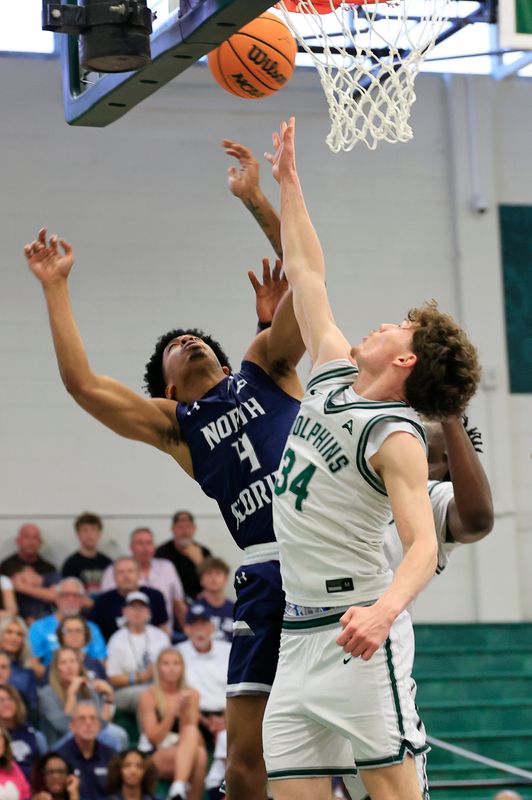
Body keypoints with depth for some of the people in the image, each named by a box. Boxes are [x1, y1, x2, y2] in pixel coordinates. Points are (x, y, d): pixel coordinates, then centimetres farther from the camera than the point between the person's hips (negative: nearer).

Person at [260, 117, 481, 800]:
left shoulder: (396, 437, -10)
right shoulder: (333, 375, 13)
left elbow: (423, 545, -19)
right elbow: (308, 277, 23)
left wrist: (384, 610, -38)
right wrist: (287, 183, 26)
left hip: (355, 628, -8)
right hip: (299, 628, 8)